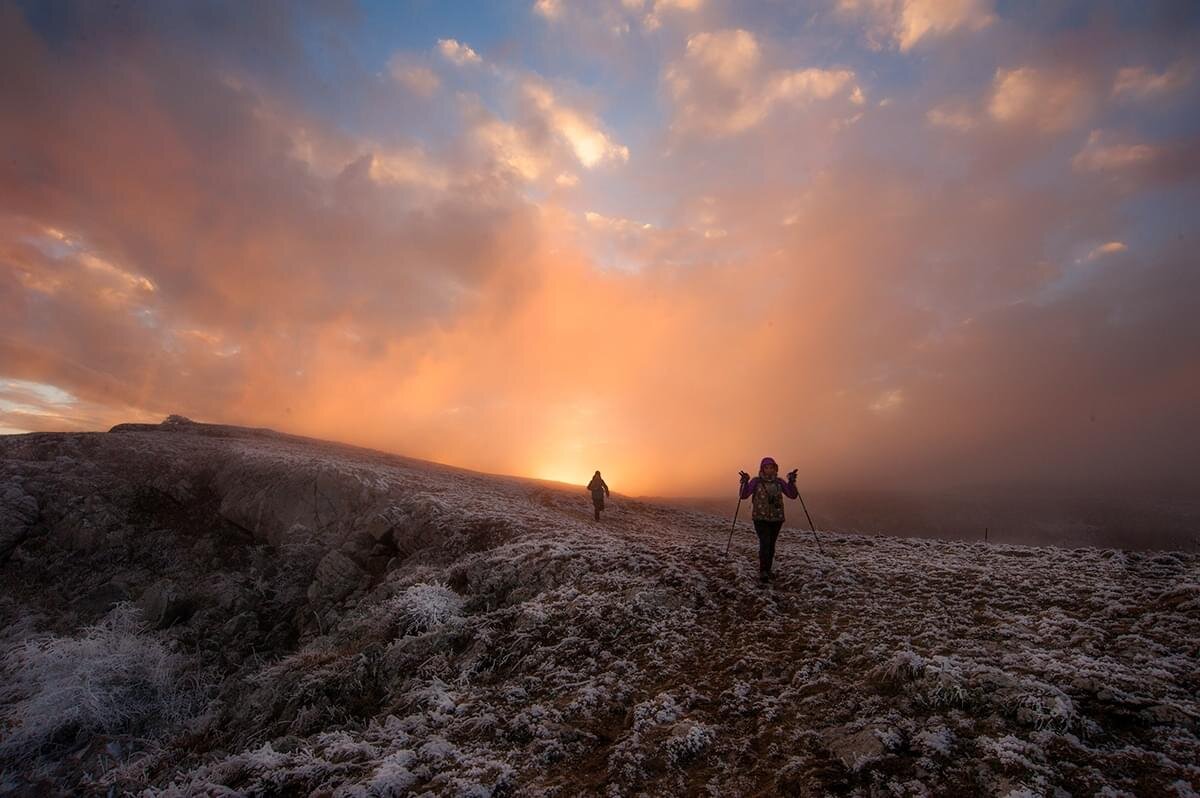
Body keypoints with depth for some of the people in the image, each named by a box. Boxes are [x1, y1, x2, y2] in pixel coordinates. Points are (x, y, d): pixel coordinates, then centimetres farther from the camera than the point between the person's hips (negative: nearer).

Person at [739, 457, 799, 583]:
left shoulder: (779, 482, 5)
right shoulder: (756, 481, -4)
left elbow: (792, 495, -1)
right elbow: (744, 495, -11)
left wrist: (792, 481, -15)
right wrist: (745, 482, -27)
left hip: (777, 519, 3)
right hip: (760, 518, -3)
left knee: (771, 545, 9)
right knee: (765, 543, -17)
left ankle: (767, 570, 24)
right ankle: (763, 572, -12)